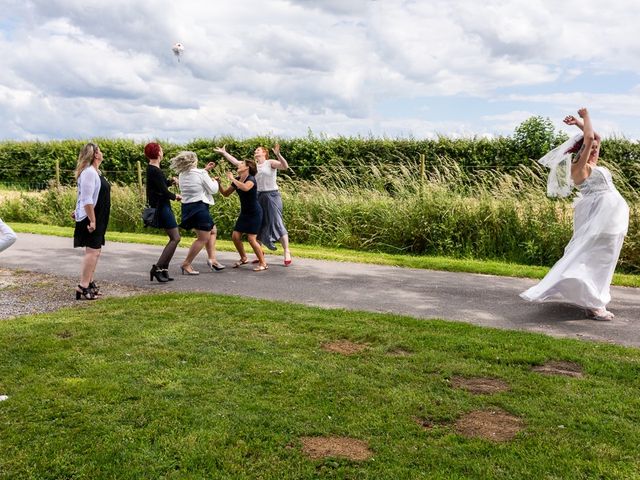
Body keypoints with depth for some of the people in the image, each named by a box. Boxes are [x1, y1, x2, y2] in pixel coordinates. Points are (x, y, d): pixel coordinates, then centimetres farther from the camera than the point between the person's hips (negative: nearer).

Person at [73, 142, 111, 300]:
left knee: (95, 251, 15)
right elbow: (87, 199, -23)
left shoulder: (95, 171, 14)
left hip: (98, 218, 10)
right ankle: (83, 287, -7)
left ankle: (89, 283, 24)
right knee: (92, 251, -10)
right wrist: (92, 220, -23)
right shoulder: (89, 172, -17)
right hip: (91, 218, -10)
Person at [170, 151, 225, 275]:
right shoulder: (201, 174, -14)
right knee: (203, 238, -1)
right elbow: (213, 190, -7)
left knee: (212, 231, 22)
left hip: (188, 208, 9)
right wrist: (215, 181, 12)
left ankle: (212, 259, 16)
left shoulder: (182, 175, 7)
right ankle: (186, 265, 0)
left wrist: (205, 170, 27)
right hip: (199, 207, -9)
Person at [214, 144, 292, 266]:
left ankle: (287, 252, -7)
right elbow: (236, 162, 13)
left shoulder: (270, 163, -4)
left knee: (277, 223, -10)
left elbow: (285, 166, -20)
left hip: (271, 196, -7)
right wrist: (224, 153, 12)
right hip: (257, 197, 7)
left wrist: (278, 154, -35)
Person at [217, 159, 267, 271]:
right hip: (244, 213, 8)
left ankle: (263, 263, -1)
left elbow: (245, 188, -42)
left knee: (251, 238, -13)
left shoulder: (251, 179, -18)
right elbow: (226, 193, 12)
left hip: (255, 213, -8)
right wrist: (219, 184, -4)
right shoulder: (237, 180, 5)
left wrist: (232, 179, -30)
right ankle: (244, 258, 25)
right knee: (235, 236, 3)